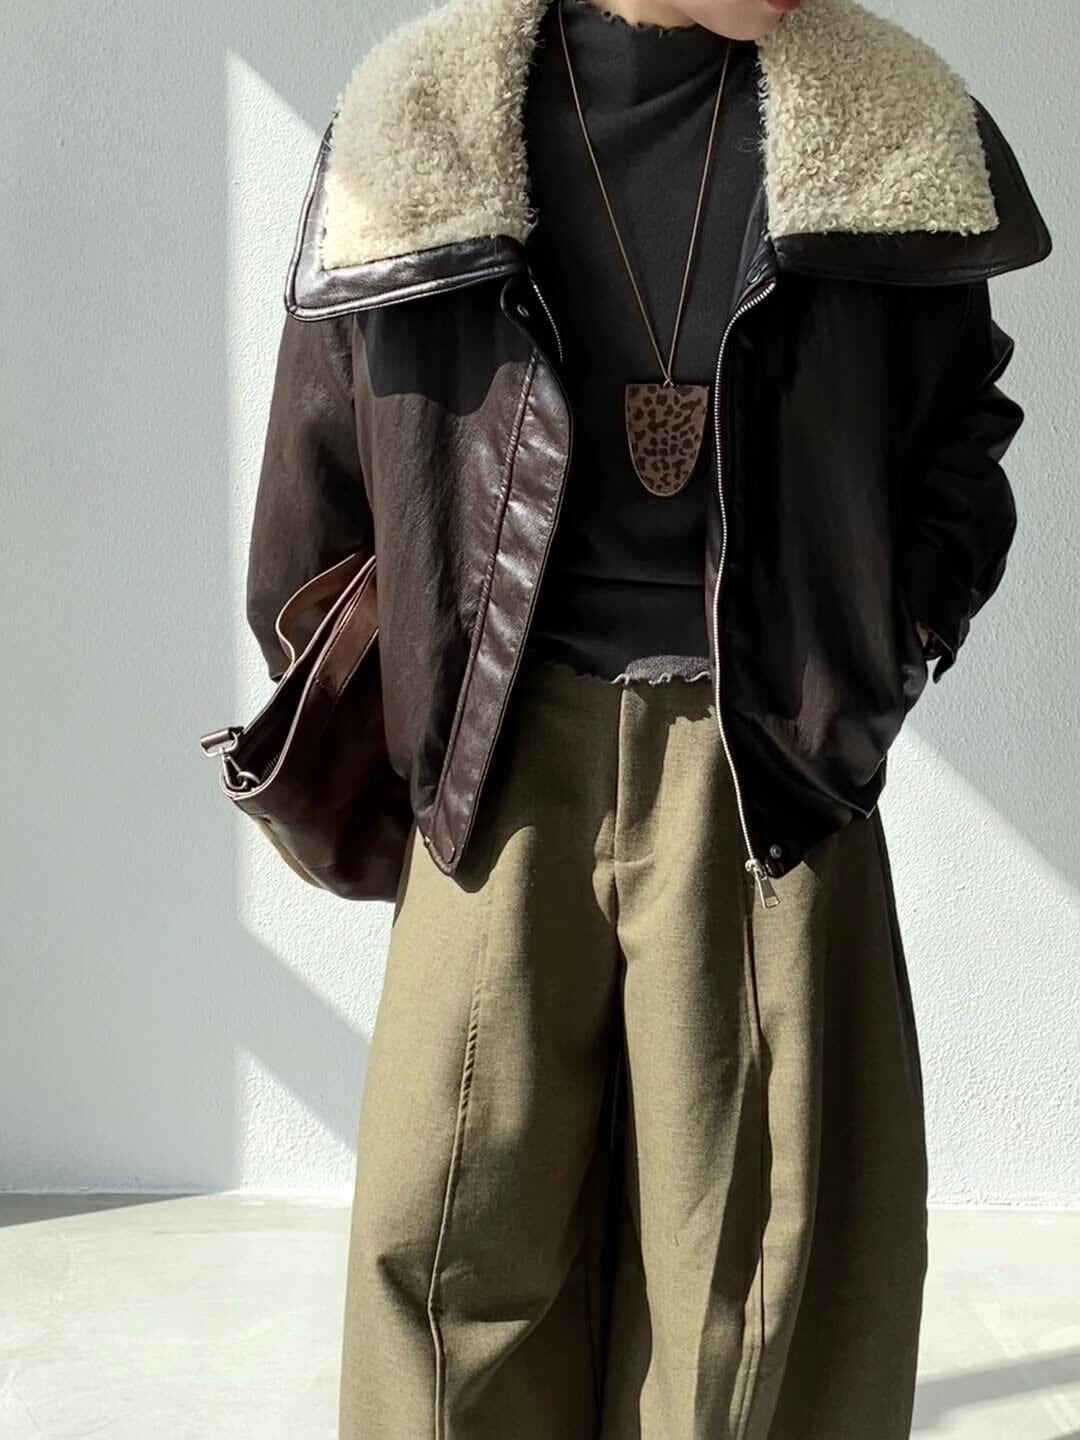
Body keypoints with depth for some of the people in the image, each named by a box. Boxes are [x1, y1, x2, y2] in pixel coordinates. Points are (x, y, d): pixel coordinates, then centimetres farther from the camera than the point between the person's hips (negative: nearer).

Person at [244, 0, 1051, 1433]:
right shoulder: (414, 127, -2)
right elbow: (322, 467, 9)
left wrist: (894, 647, 5)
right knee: (456, 1225, 6)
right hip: (508, 766, 0)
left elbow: (963, 419, 15)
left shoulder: (891, 129, 0)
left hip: (764, 767, 0)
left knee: (749, 1253, 7)